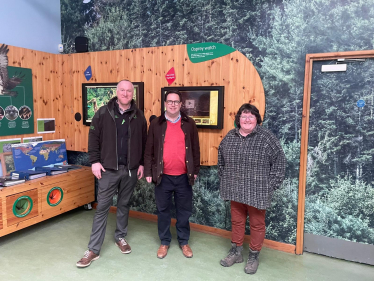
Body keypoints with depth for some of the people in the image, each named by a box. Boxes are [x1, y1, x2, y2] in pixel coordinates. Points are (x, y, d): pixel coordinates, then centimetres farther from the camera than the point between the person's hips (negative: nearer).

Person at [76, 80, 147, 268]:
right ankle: (93, 249, 13)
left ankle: (120, 237, 35)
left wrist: (141, 164, 3)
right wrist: (95, 161, -8)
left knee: (124, 205, 15)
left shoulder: (138, 116, 3)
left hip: (130, 169, 2)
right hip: (108, 169, -2)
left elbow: (144, 142, 7)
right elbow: (93, 137, -2)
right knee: (102, 207, 3)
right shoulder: (103, 113, -2)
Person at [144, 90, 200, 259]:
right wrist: (148, 172, -1)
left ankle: (184, 241, 30)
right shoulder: (156, 124, 1)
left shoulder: (189, 123, 2)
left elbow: (195, 149, 6)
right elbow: (149, 150, 2)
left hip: (184, 177, 1)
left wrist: (195, 170, 5)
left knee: (184, 211, 12)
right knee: (163, 210, 12)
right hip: (163, 176, 0)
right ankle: (164, 242, 30)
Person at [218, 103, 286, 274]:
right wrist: (224, 180, 12)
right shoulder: (230, 137, 3)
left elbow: (279, 162, -9)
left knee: (257, 224, 10)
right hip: (236, 190, 4)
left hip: (257, 192, -4)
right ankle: (236, 252, 35)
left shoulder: (266, 138, -10)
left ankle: (253, 256, 29)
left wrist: (271, 185, -10)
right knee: (237, 221, 17)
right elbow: (221, 160, 15)